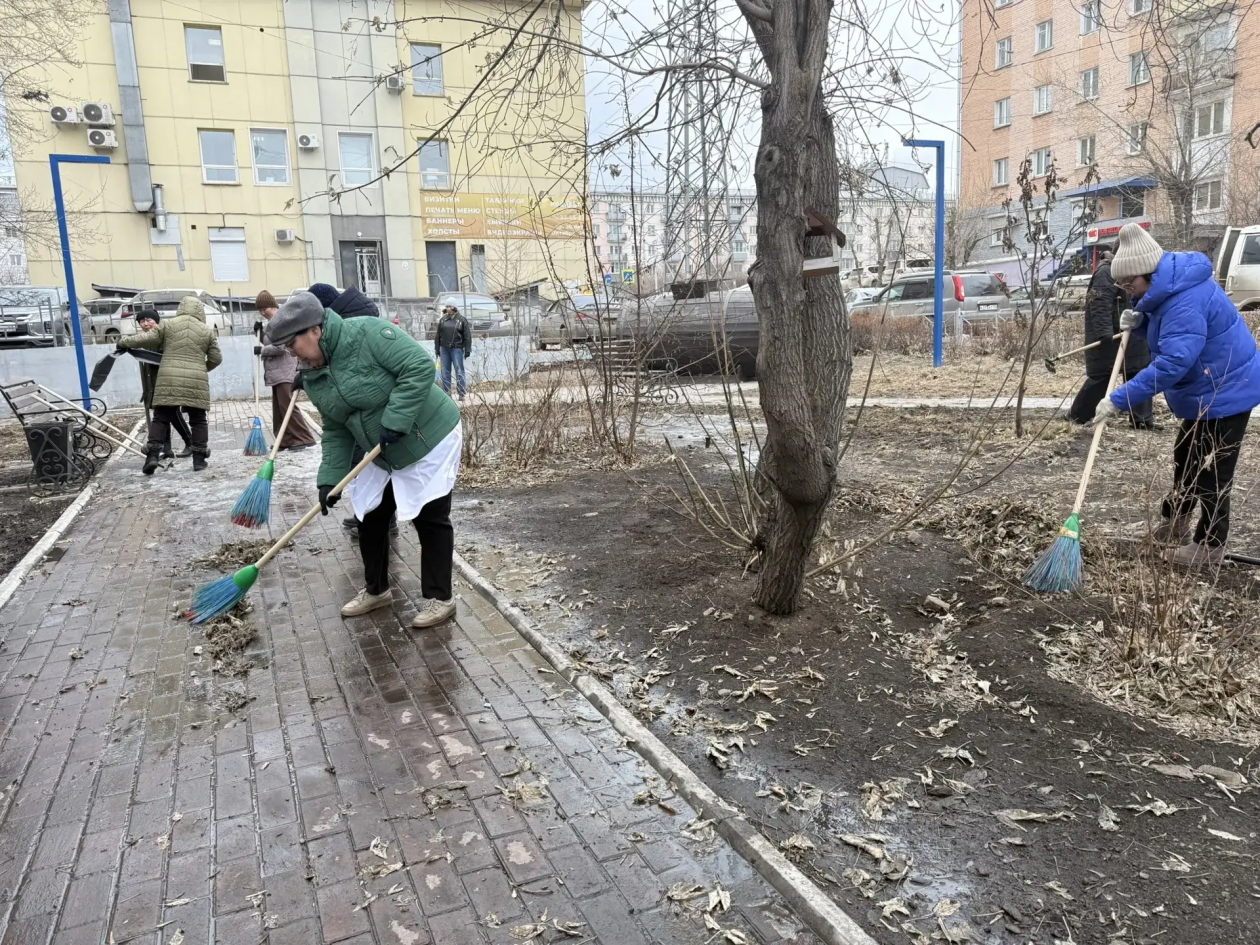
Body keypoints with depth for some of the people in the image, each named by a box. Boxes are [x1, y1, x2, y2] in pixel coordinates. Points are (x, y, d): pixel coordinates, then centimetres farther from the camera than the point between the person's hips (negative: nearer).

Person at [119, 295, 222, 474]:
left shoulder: (167, 324, 6)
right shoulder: (207, 330, 10)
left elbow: (147, 339, 1)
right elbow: (216, 358, 11)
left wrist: (124, 342, 17)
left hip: (169, 380, 0)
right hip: (196, 381, 0)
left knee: (161, 418, 5)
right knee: (198, 420, 7)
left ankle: (153, 456, -5)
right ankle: (199, 459, 6)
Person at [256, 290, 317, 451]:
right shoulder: (270, 322, 16)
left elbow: (279, 347, -20)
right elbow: (267, 341, 26)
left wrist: (261, 350, -9)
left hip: (284, 371, -10)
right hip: (275, 372, 10)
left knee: (287, 405, -12)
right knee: (278, 407, 9)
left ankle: (304, 438, -9)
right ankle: (285, 440, 13)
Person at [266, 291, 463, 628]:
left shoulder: (366, 333, -23)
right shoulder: (313, 377, 1)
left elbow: (419, 366, -28)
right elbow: (335, 432, 5)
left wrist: (395, 420, -30)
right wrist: (330, 478, -5)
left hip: (429, 440, -8)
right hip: (385, 455, 8)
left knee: (430, 519, -2)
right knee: (371, 518, 12)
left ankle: (439, 599, 11)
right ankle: (376, 589, 32)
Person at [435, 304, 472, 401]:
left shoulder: (462, 320, -1)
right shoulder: (443, 320, 8)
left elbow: (467, 336, -2)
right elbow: (437, 335, 12)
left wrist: (467, 350, -6)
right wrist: (437, 349, 8)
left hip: (457, 349, -4)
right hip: (444, 349, 4)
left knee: (459, 371, -3)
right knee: (445, 372, 6)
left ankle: (462, 393, 2)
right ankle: (446, 392, 14)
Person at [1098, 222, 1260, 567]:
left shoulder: (1186, 301, -32)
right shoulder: (1168, 288, 1)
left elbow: (1171, 364, -39)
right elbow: (1168, 332, 17)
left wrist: (1119, 400, -37)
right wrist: (1140, 323, -6)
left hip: (1227, 390, -11)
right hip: (1204, 391, 11)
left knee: (1212, 471, -1)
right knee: (1186, 459, 23)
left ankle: (1209, 545, 13)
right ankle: (1174, 521, 40)